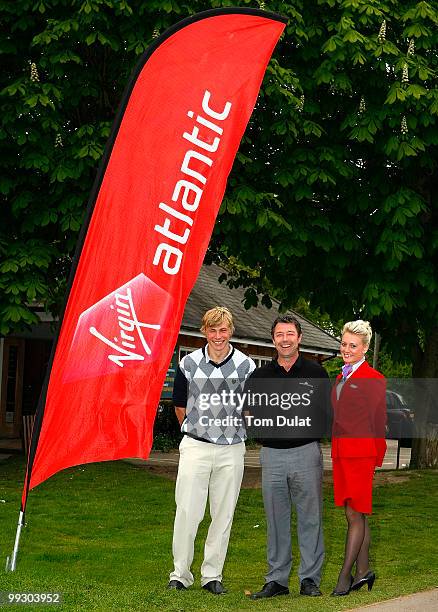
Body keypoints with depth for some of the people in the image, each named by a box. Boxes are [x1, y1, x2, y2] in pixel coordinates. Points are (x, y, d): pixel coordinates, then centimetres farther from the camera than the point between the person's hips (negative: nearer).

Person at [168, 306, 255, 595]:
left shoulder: (246, 365, 2)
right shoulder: (189, 363, 1)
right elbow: (180, 406, 13)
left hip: (232, 450, 1)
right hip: (196, 447, -1)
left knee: (223, 516, 6)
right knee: (188, 512, -5)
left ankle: (212, 576, 15)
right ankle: (180, 573, 7)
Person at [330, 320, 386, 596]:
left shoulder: (373, 379, -7)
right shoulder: (342, 377, 17)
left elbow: (378, 422, -6)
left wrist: (376, 458, -6)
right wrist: (335, 449, 13)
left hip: (361, 453, -8)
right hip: (341, 453, 8)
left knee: (355, 515, -5)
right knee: (357, 515, 11)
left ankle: (345, 576, -4)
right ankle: (363, 571, 17)